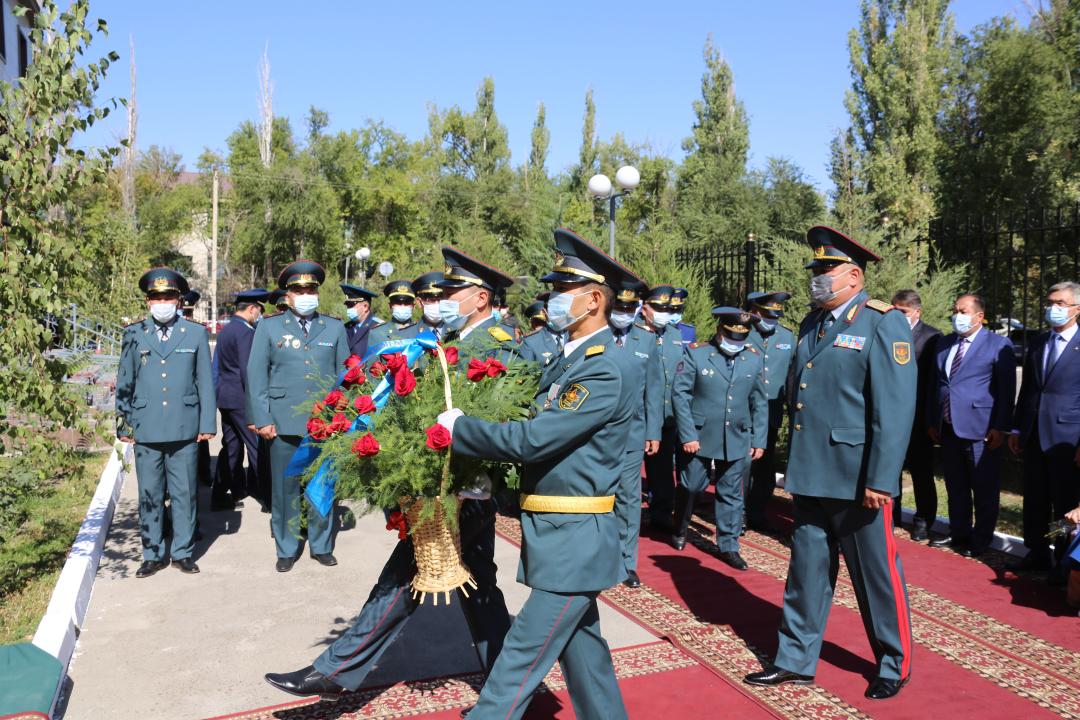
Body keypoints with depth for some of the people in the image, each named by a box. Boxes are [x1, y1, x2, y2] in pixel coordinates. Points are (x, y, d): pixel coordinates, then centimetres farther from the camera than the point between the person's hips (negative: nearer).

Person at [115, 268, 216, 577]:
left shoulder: (196, 333, 4)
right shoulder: (134, 334, 6)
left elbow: (205, 382, 3)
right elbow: (124, 383, 9)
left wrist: (207, 423, 0)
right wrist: (123, 424, 6)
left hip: (185, 429, -1)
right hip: (146, 430, 1)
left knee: (184, 494, 6)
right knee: (149, 495, 8)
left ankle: (183, 552, 19)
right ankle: (153, 554, 20)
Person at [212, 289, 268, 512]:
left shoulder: (225, 330, 13)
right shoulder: (245, 332, -15)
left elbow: (218, 367, 18)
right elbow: (248, 370, -19)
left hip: (225, 397, 9)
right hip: (241, 399, -9)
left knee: (230, 447, 13)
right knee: (257, 447, -3)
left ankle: (220, 496, 17)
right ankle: (268, 497, 3)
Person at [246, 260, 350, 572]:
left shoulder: (335, 328, 10)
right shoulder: (269, 327, 7)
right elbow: (256, 376, 4)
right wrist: (262, 419, -3)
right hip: (284, 423, -1)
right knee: (285, 488, 6)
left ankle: (322, 546, 22)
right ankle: (286, 550, 20)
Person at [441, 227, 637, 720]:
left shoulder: (606, 373, -20)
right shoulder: (565, 363, 11)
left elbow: (531, 439, -26)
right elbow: (536, 434, 11)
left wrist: (456, 427, -15)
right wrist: (483, 477, -4)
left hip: (574, 540, -9)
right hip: (563, 536, 9)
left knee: (520, 661, -2)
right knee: (582, 650, 21)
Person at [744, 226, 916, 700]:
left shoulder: (883, 324, -9)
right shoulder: (811, 324, 12)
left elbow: (895, 408, -16)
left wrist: (880, 479, -20)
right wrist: (797, 458, 10)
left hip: (856, 478, -6)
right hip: (810, 474, 6)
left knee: (875, 573, 9)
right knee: (806, 569, 14)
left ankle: (895, 664, 29)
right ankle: (796, 659, 27)